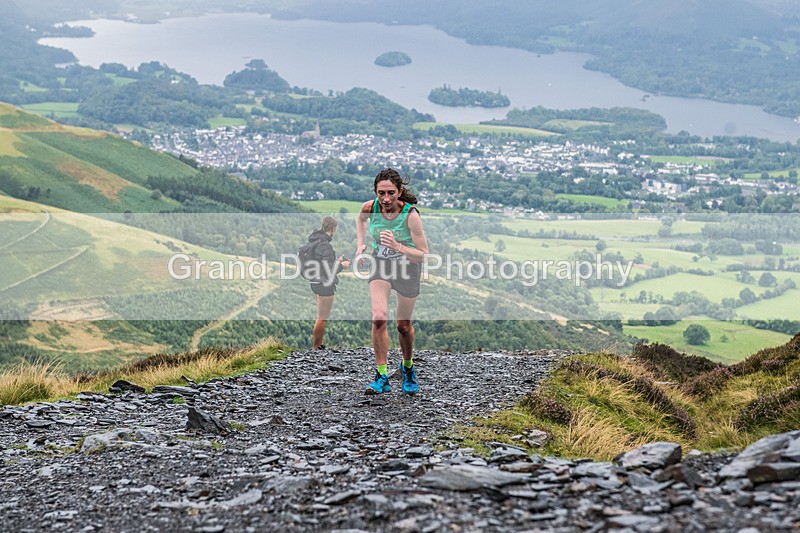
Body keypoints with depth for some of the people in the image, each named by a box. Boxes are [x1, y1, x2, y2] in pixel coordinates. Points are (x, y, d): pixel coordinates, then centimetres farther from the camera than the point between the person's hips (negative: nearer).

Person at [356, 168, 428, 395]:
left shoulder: (411, 215, -29)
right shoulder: (369, 207, -19)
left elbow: (423, 255, -26)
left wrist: (398, 247, -41)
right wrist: (360, 244, -1)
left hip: (408, 266, -2)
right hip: (380, 263, 2)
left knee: (403, 325, 8)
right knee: (379, 318, -19)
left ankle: (408, 368, 37)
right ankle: (382, 377, -12)